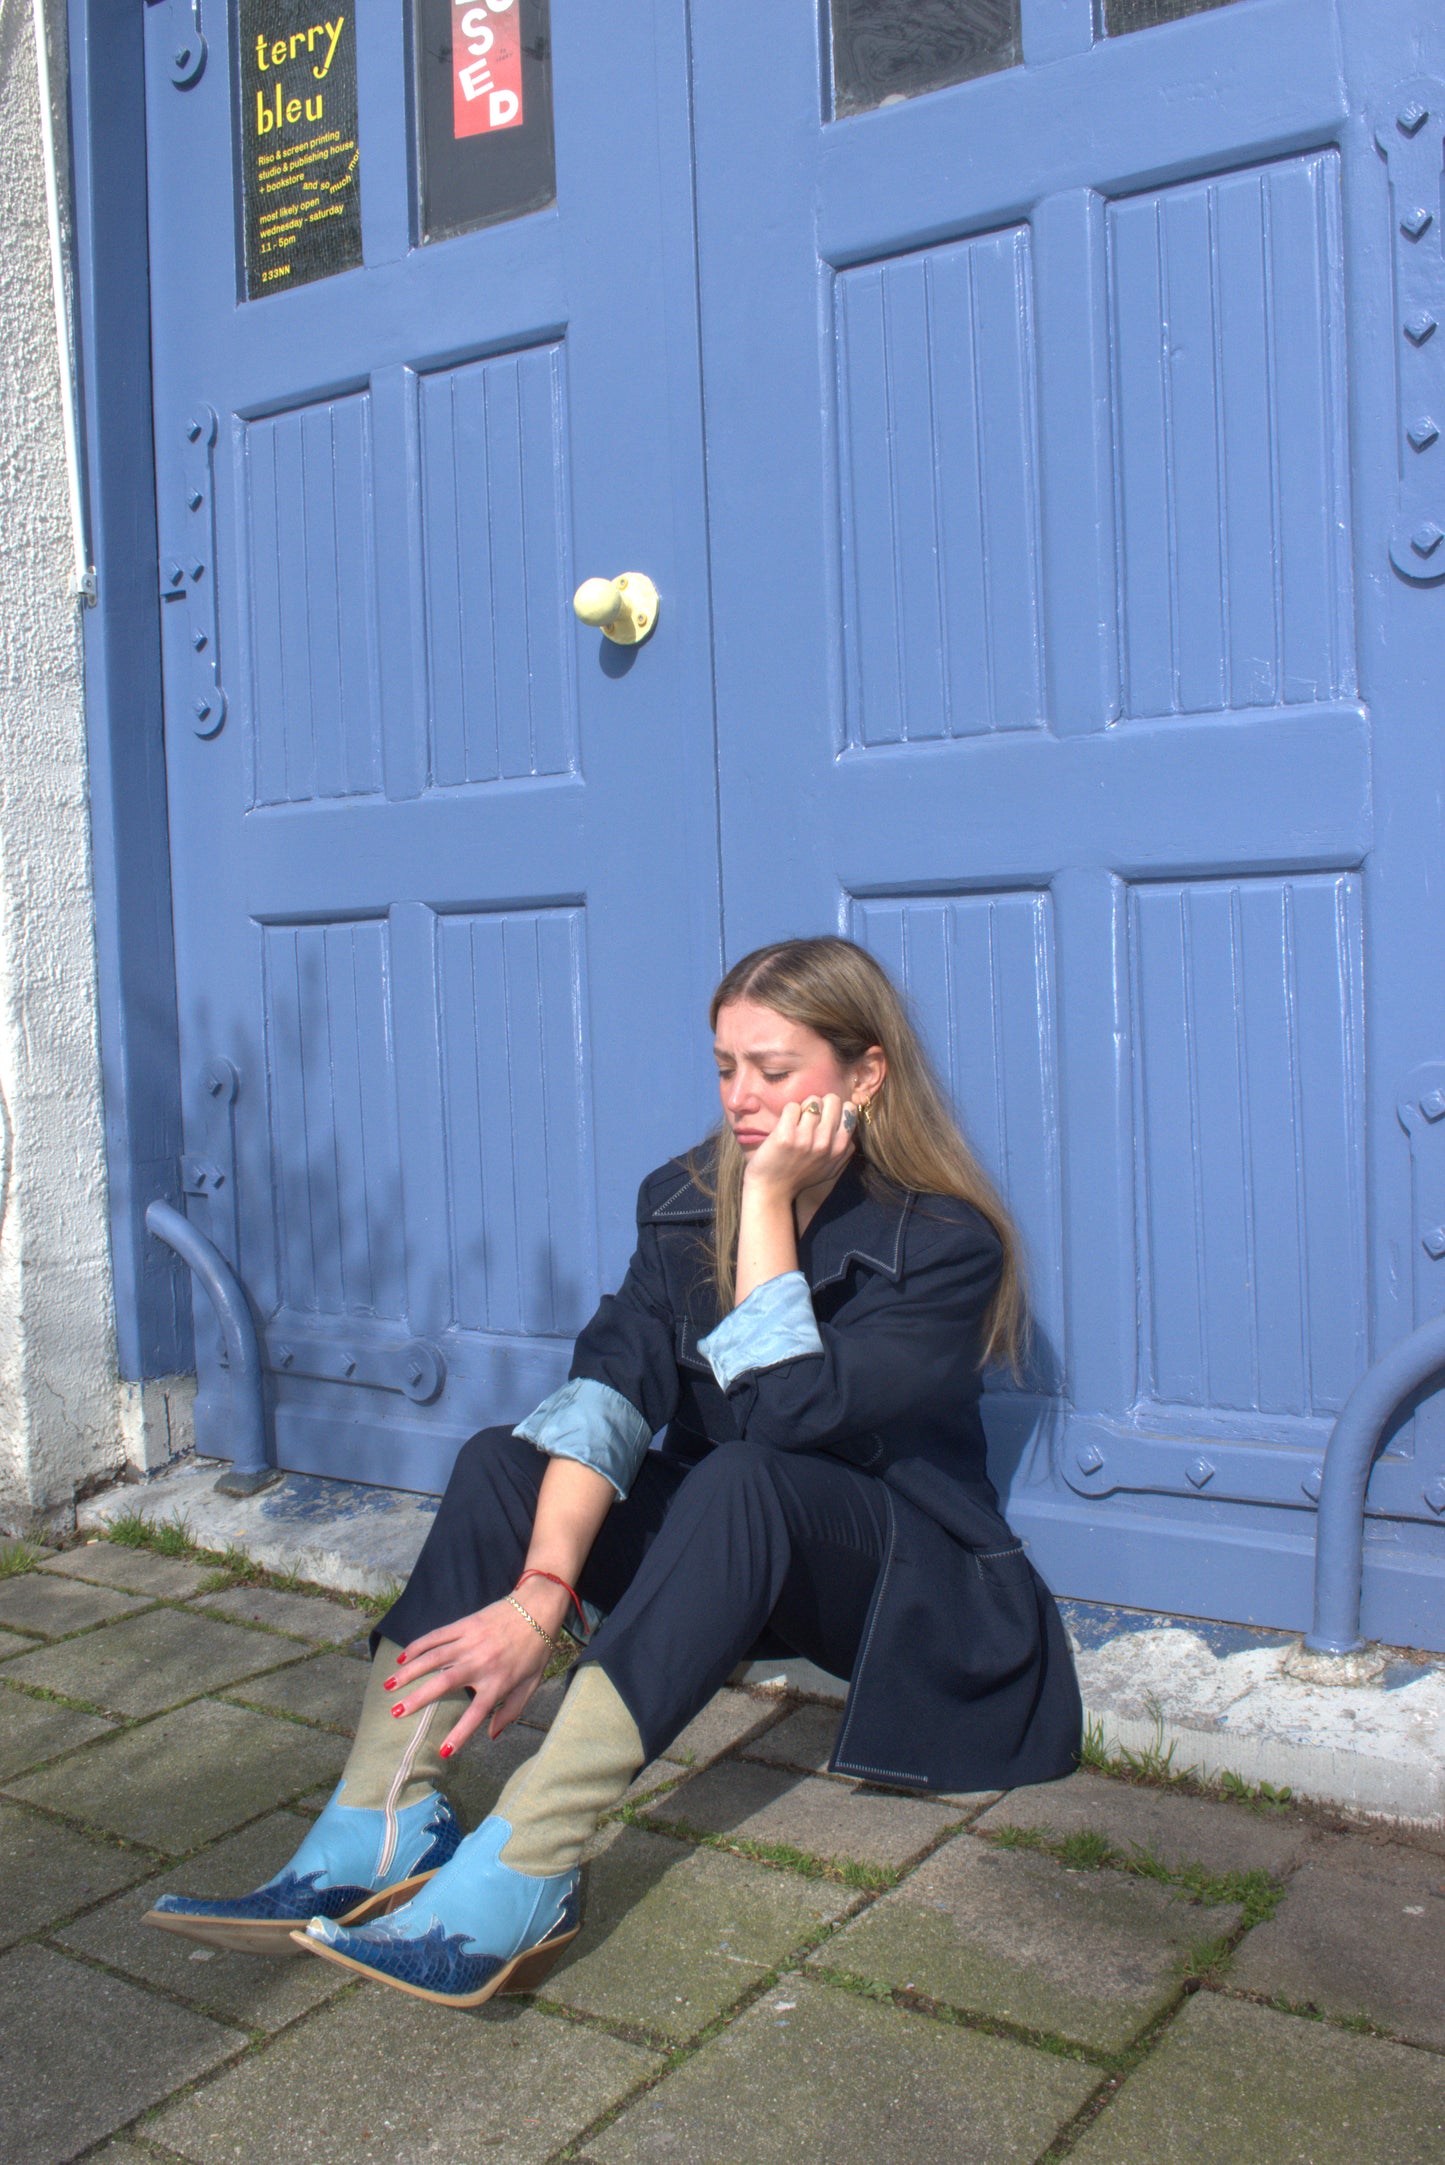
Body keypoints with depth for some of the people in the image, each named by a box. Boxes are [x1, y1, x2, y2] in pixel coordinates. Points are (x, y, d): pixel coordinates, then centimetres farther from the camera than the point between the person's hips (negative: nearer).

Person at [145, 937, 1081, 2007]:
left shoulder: (948, 1243, -15)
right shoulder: (688, 1200, -3)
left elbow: (784, 1413, -28)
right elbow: (609, 1396, -18)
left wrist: (768, 1203, -26)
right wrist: (542, 1591, -32)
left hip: (895, 1580, -5)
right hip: (719, 1552, 5)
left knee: (739, 1481, -36)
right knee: (503, 1460, -18)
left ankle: (519, 1871, -45)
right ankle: (386, 1829, -30)